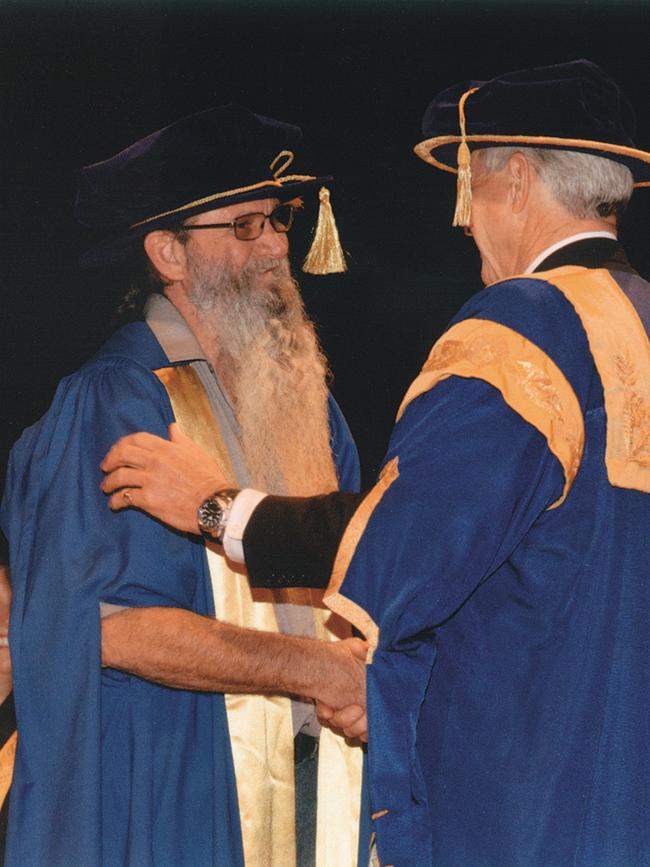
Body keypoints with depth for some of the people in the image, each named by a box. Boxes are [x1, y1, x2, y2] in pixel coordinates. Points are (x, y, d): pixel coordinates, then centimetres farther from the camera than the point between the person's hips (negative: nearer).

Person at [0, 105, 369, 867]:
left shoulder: (298, 390, 12)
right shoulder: (115, 403, -12)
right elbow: (119, 627, -20)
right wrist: (318, 670, -16)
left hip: (311, 769, 6)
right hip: (174, 798, -6)